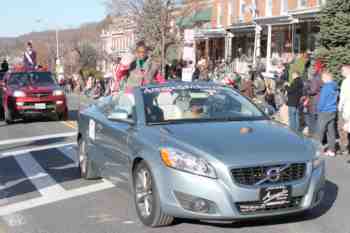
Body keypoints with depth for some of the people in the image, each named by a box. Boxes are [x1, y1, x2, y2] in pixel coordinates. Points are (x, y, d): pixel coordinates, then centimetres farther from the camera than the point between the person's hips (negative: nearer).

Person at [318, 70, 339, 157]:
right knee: (331, 131, 9)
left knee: (321, 131, 2)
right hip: (333, 111, 7)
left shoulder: (326, 87, -17)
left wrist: (319, 109, 0)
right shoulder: (335, 87, 7)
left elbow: (322, 100, -14)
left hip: (325, 112, -7)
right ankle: (332, 150, 11)